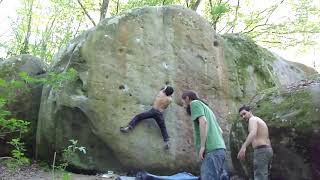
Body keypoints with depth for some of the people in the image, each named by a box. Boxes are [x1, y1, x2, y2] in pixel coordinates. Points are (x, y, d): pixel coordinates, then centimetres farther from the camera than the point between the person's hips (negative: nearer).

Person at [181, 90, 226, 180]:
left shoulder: (195, 103, 5)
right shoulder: (206, 107, 30)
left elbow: (203, 122, -12)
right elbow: (220, 131, 28)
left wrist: (202, 146, -14)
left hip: (212, 150, -9)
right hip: (219, 149, 9)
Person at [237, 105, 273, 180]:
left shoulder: (253, 119, -4)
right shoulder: (260, 121, 25)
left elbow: (253, 133, -26)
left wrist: (243, 147, -39)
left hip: (261, 151, -10)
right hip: (268, 150, 10)